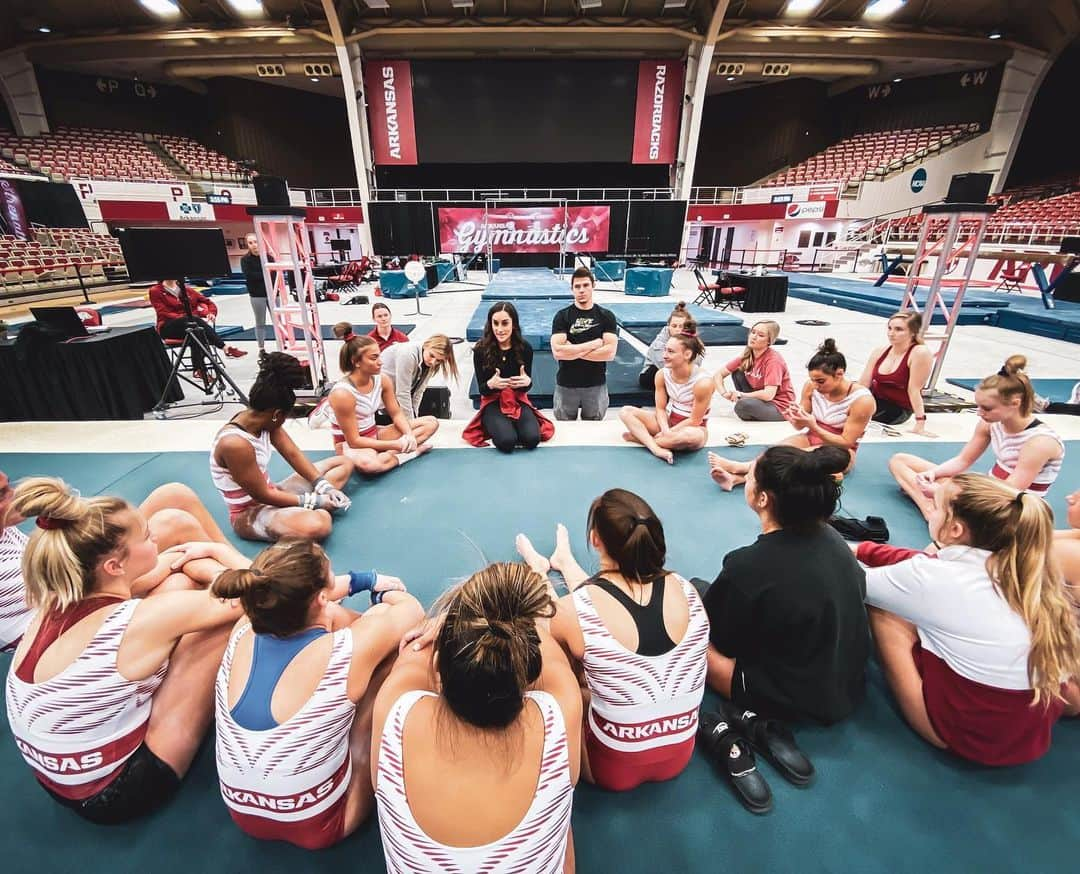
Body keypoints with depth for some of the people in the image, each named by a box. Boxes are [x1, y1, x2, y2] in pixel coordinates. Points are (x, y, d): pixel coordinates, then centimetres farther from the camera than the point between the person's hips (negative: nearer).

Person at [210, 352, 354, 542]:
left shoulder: (263, 422, -5)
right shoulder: (235, 443, -30)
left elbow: (293, 454, 0)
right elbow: (262, 495, -23)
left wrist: (324, 487, -10)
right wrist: (314, 501, -17)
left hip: (270, 494, 9)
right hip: (249, 513, -9)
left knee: (344, 463, 10)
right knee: (317, 525, -42)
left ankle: (312, 509, -8)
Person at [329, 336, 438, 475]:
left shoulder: (383, 379, -8)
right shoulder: (342, 394, -26)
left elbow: (397, 414, 2)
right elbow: (354, 441, -23)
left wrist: (409, 435, -20)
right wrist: (395, 444, -25)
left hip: (374, 434, 7)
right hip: (349, 444, -7)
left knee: (431, 422, -3)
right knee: (366, 463, -46)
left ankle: (389, 453, -17)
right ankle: (410, 453, -19)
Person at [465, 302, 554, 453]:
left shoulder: (525, 347, -8)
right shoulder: (481, 349, -12)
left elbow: (526, 387, 0)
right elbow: (482, 389, -7)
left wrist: (527, 381, -25)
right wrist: (491, 384, -31)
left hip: (518, 401, 2)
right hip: (493, 403, -2)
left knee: (532, 439, -23)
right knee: (507, 441, -28)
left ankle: (511, 425, 9)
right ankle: (496, 427, 7)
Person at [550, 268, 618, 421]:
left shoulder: (606, 316, -1)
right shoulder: (562, 316, -4)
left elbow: (609, 352, -13)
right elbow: (557, 352, -18)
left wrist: (572, 350, -14)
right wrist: (593, 344, -16)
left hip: (596, 385, 1)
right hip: (566, 385, 0)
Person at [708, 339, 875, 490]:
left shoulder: (862, 399, -20)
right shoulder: (811, 386, -8)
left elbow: (846, 442, -16)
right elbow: (800, 427, 1)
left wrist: (813, 427, -29)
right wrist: (795, 418, -24)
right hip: (811, 438, 4)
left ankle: (741, 467, -46)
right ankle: (734, 478, -54)